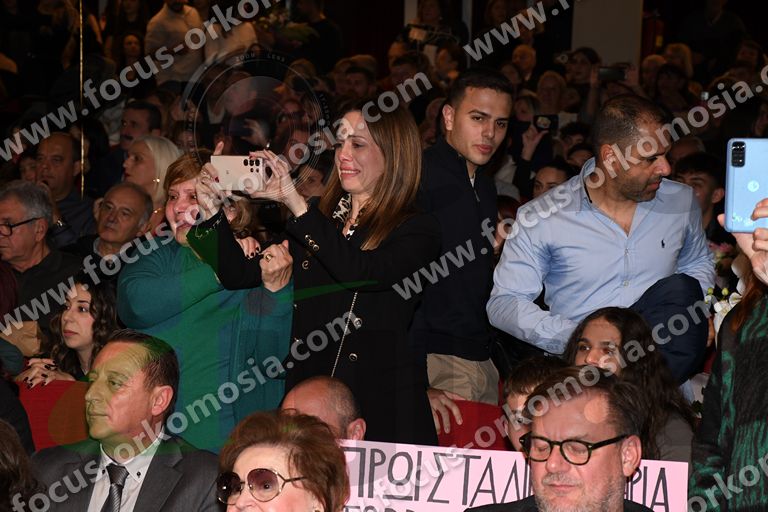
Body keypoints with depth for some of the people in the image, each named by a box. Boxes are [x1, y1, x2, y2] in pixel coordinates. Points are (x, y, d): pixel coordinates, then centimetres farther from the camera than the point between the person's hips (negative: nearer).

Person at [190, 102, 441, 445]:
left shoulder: (417, 230, -1)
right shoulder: (317, 220, 15)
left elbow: (364, 273, -21)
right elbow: (239, 275, 12)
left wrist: (295, 202, -22)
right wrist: (212, 211, -3)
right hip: (306, 395, 4)